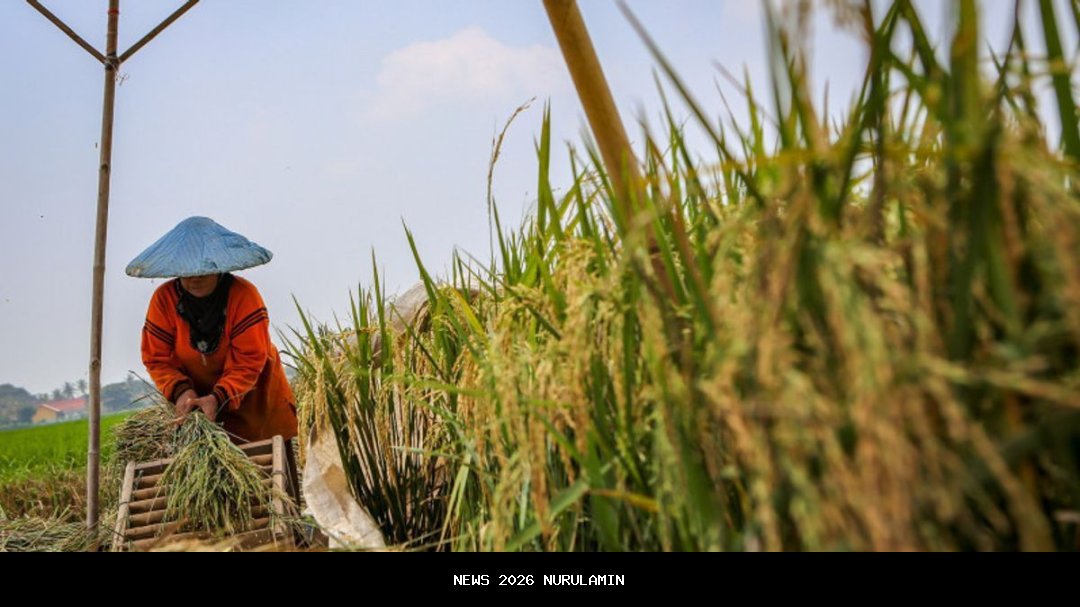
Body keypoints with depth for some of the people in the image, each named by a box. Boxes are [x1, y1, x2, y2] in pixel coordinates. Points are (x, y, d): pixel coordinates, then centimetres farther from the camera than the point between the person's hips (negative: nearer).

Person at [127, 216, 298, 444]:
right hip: (197, 402, 2)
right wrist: (180, 390, -26)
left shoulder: (244, 295, -21)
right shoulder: (164, 298, -11)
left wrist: (219, 397, -35)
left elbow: (249, 361, -23)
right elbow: (157, 358, -8)